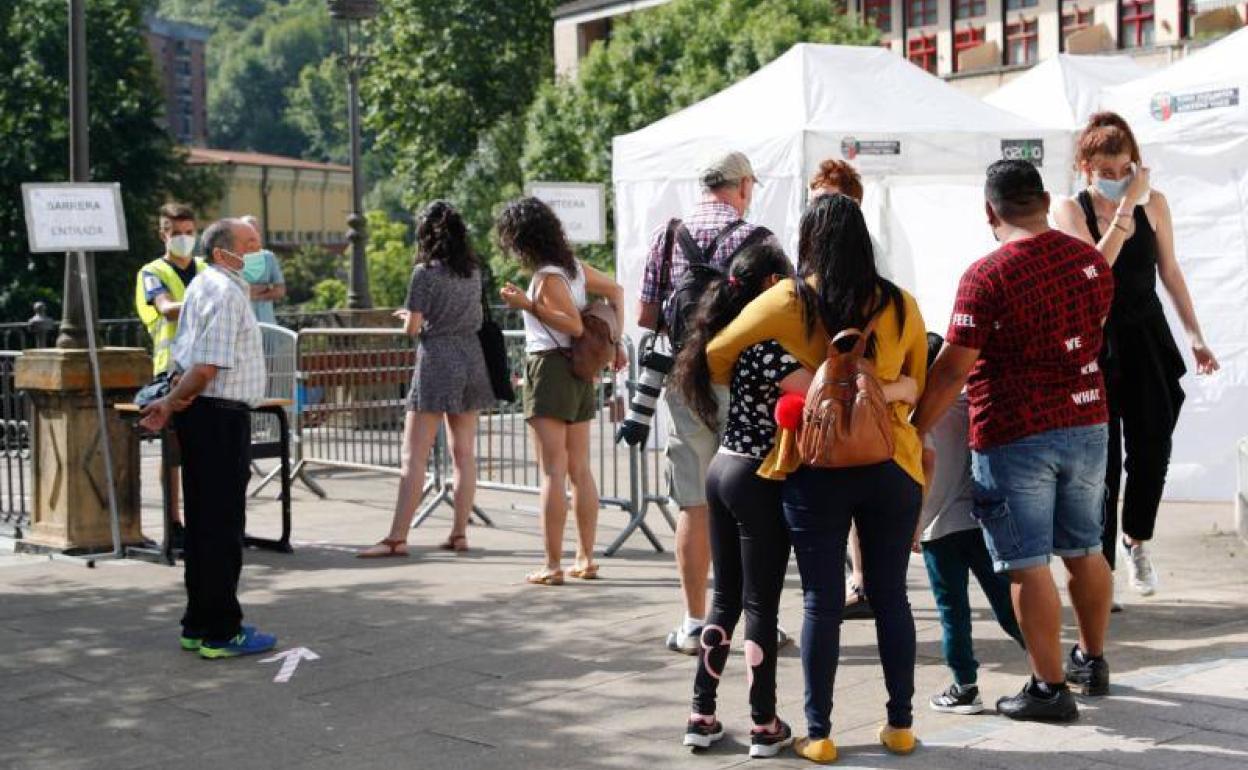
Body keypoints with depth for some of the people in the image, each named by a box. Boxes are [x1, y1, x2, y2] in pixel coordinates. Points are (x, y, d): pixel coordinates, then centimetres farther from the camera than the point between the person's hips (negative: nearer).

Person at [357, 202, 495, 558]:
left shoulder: (425, 272, -10)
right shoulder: (473, 270, 8)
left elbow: (412, 328, -9)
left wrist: (406, 315, 12)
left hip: (436, 362, -6)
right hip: (471, 360, 6)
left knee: (414, 455, -5)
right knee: (464, 453, 8)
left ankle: (397, 538, -7)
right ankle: (459, 533, 11)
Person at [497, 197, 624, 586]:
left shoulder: (547, 277, -14)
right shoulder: (573, 265, 11)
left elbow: (575, 325, -20)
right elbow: (615, 290, 20)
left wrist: (529, 305, -22)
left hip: (549, 369, -8)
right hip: (579, 373, 8)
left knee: (553, 472, -7)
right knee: (580, 471, 11)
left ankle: (552, 565, -6)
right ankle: (586, 558, 15)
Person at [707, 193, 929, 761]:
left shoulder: (786, 303, -6)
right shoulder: (900, 305, 1)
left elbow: (715, 359, 2)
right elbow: (919, 388, 10)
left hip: (815, 470, -2)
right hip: (893, 466, 2)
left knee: (821, 601, 5)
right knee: (890, 595, 13)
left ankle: (818, 734, 11)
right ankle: (900, 725, 20)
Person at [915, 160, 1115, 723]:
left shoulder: (987, 275, -16)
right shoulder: (1091, 260, 4)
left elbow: (952, 368, -17)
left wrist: (914, 431, -8)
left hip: (1014, 437, -7)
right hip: (1086, 424, 7)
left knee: (1027, 565, 0)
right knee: (1085, 550, 19)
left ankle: (1049, 687, 4)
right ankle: (1092, 661, 34)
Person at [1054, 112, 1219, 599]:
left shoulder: (1154, 203, 1)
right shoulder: (1072, 209, -7)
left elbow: (1170, 272, 10)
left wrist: (1195, 336, 10)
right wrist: (1127, 207, -23)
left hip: (1147, 339, 3)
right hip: (1097, 343, -2)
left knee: (1153, 445, -2)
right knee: (1102, 455, 0)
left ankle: (1136, 539, 25)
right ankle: (1101, 566, 10)